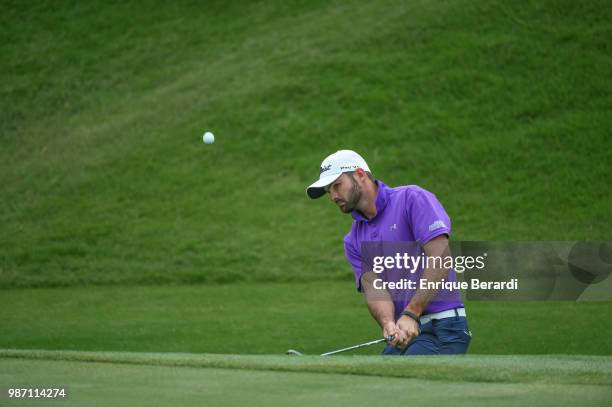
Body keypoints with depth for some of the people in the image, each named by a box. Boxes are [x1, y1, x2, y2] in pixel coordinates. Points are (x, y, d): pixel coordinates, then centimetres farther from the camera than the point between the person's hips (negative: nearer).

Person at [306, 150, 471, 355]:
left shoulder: (412, 199, -5)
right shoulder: (354, 241, 16)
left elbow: (441, 258, -15)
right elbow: (372, 286, 1)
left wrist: (411, 314, -21)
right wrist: (388, 323, -22)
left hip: (441, 326, -8)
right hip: (403, 334, 8)